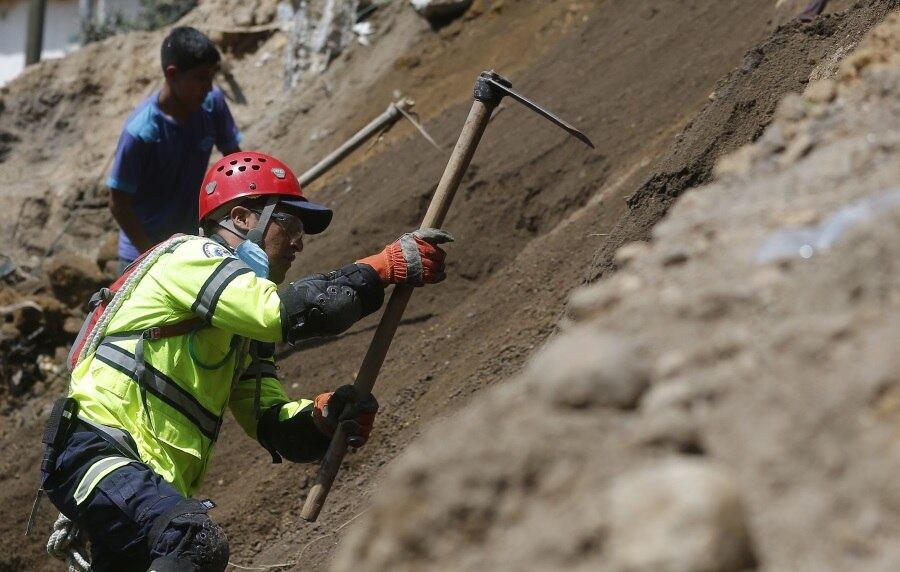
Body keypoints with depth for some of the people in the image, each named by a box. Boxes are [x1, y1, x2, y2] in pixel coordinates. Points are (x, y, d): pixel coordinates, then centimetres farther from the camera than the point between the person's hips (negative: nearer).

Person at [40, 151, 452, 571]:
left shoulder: (245, 333, 22)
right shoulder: (189, 257, -4)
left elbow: (274, 424, 11)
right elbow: (285, 312, -21)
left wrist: (326, 416, -11)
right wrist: (390, 266, -18)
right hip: (94, 454, -10)